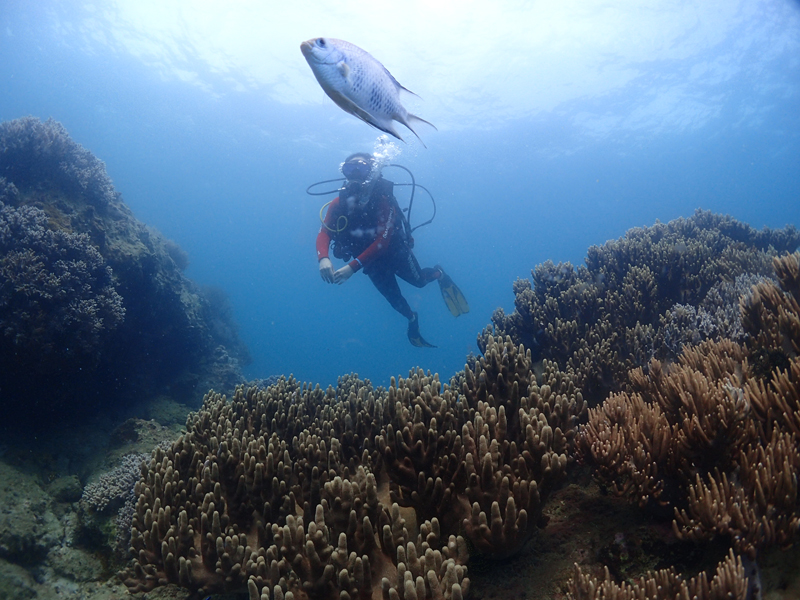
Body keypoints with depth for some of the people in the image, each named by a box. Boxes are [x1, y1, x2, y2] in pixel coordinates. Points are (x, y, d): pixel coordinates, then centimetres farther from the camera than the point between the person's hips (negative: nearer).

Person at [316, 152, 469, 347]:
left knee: (418, 281, 14)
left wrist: (353, 267, -48)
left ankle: (439, 274, 49)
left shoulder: (383, 200, -32)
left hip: (395, 251, -3)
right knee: (393, 297, 14)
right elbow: (324, 234, -30)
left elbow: (382, 242, -39)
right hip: (371, 259, 3)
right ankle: (412, 319, 46)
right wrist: (324, 258, -53)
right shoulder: (339, 204, -22)